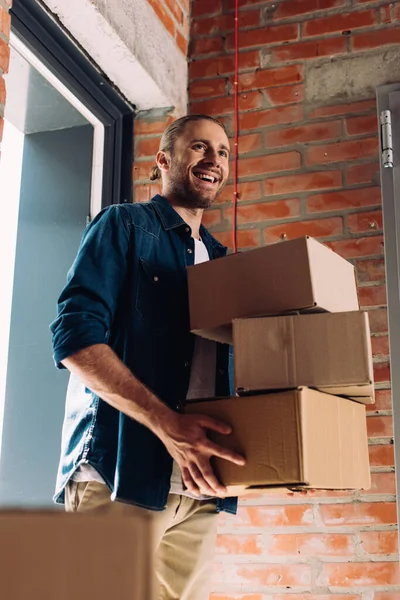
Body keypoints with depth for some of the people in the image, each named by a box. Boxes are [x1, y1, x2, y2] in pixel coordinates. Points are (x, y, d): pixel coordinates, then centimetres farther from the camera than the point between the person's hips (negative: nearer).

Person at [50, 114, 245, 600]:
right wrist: (167, 424, -22)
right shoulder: (124, 226, 2)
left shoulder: (220, 259, 21)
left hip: (197, 486, 6)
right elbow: (73, 334, -12)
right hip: (121, 473, -6)